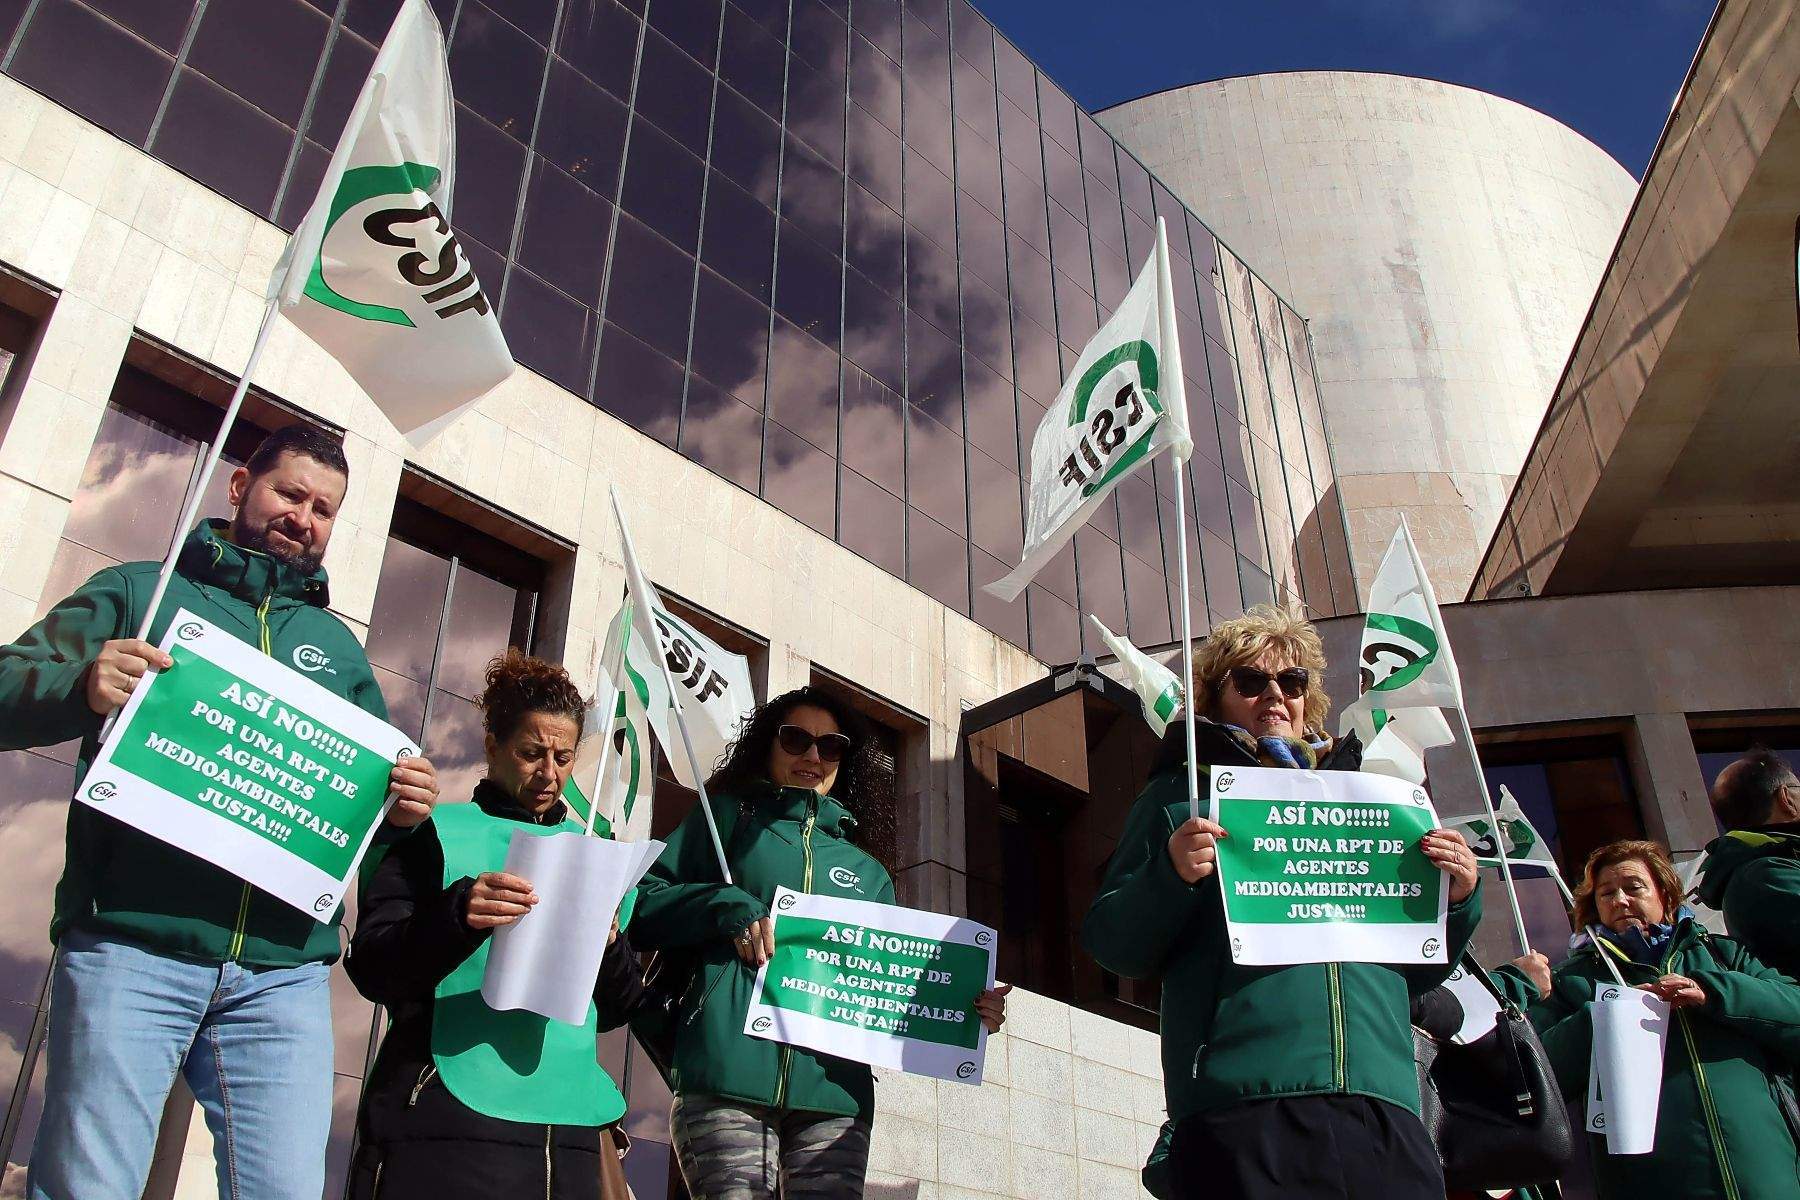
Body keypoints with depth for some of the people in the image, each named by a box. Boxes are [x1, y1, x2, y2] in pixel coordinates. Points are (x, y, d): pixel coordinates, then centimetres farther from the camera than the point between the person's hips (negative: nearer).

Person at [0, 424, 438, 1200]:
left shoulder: (338, 646, 23)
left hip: (284, 970, 3)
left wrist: (402, 808, 0)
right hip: (131, 947, -2)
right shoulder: (141, 591, 14)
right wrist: (81, 687, -18)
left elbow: (373, 792, 24)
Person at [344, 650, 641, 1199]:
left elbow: (618, 1009, 13)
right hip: (446, 1120, -3)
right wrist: (456, 913, -23)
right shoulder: (437, 832, 4)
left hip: (570, 1125, 4)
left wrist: (606, 943, -8)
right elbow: (372, 968, -5)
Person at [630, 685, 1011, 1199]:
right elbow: (639, 904, 9)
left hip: (834, 1090, 3)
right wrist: (727, 907, -7)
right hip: (727, 1076, -3)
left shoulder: (866, 872, 26)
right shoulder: (729, 818, 18)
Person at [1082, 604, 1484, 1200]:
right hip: (1241, 1113, -3)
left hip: (1385, 1113, 4)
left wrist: (1455, 901, 5)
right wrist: (1171, 875, -14)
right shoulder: (1181, 794, 12)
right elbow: (1110, 943, 4)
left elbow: (1416, 973, 24)